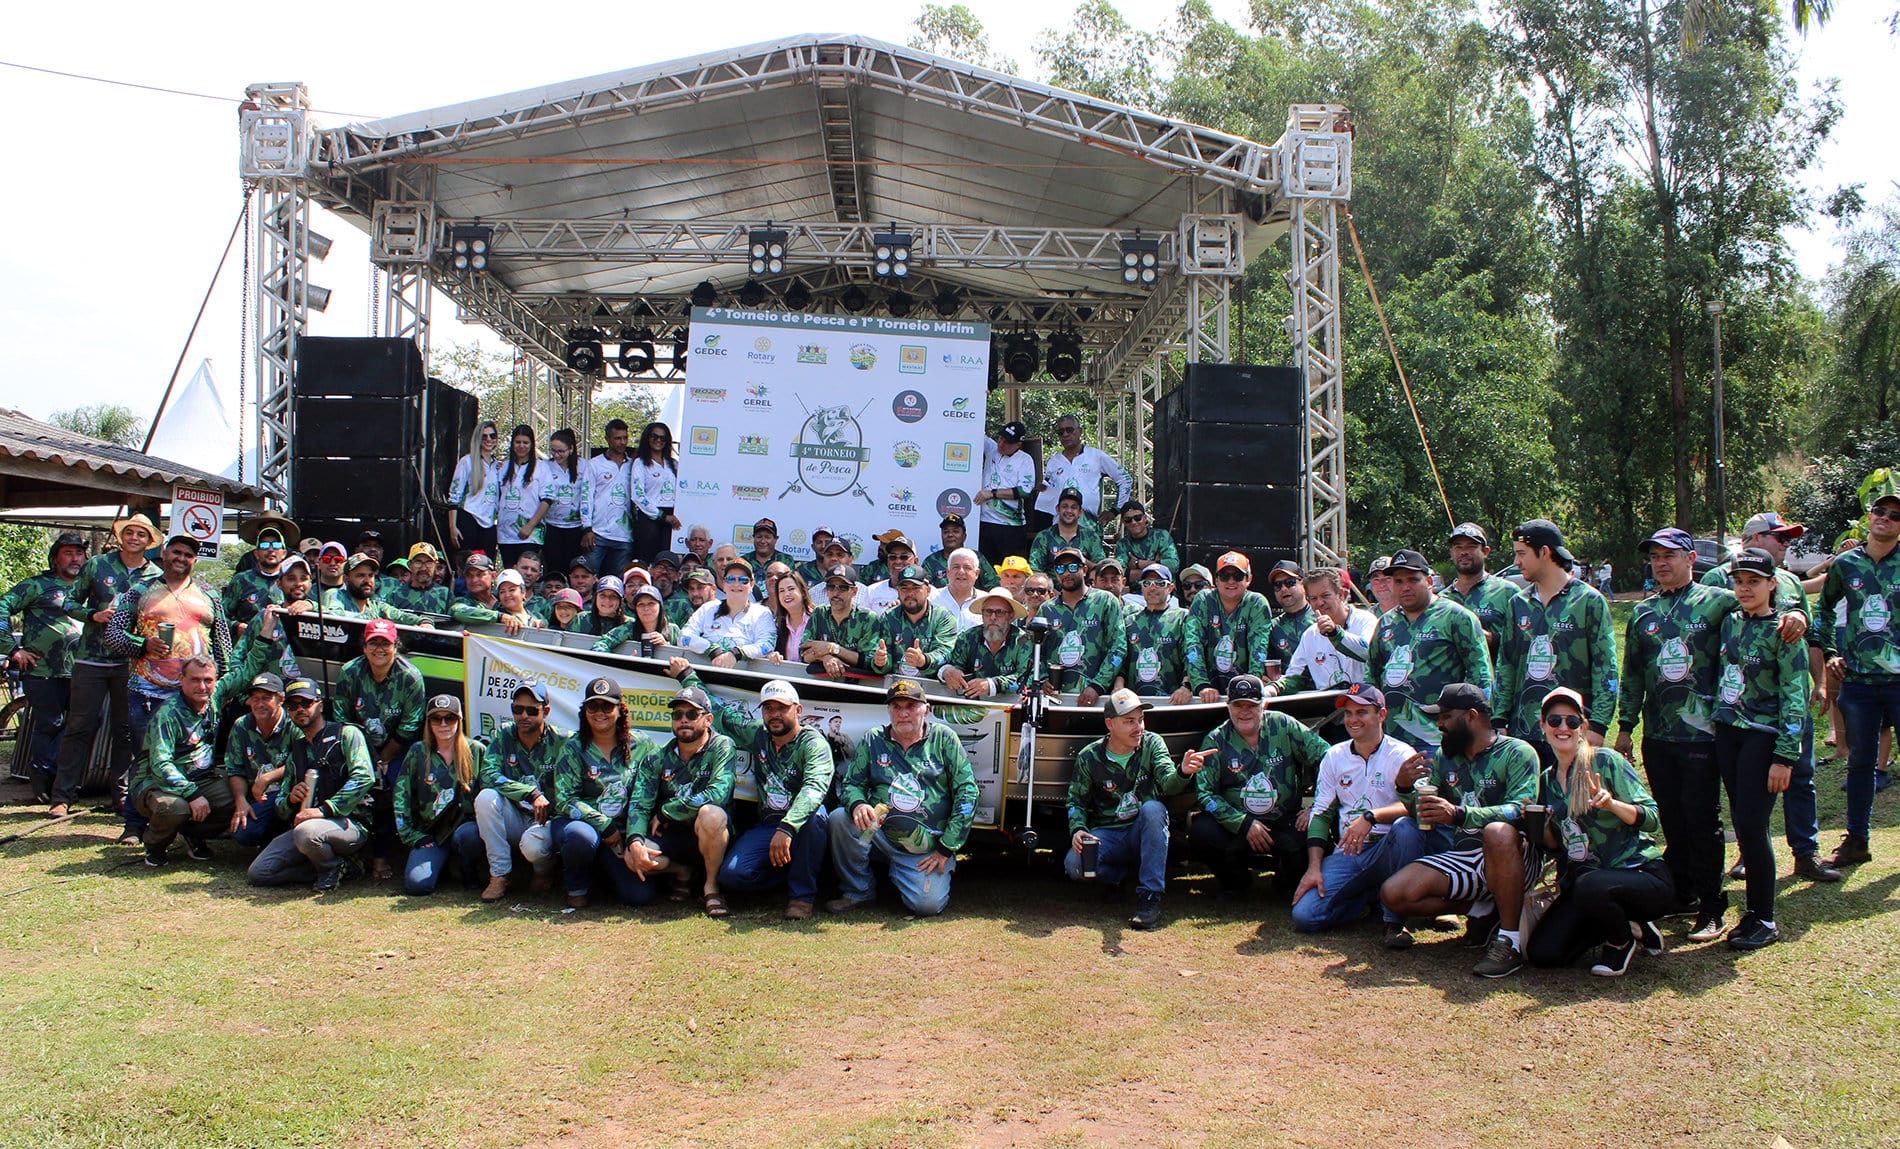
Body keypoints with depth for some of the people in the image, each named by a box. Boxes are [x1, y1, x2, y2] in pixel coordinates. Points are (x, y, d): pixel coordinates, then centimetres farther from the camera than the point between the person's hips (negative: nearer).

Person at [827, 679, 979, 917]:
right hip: (882, 836, 2)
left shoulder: (944, 738, 0)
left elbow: (967, 792, -2)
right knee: (840, 818, -24)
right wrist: (857, 805, -19)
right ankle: (858, 890, -2)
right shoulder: (873, 741, 6)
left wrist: (946, 848, -7)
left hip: (929, 847, -1)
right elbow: (851, 783, 7)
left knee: (927, 905, -22)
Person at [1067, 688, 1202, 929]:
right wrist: (1077, 829, -16)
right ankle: (1128, 872, 4)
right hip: (1107, 835, 0)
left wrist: (1183, 773, -45)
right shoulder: (1089, 757, -4)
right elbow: (1076, 801, 5)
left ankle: (1149, 897, -27)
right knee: (1074, 865, -30)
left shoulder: (1152, 743, -5)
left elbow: (1168, 784, -21)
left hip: (1145, 833, 0)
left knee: (1153, 808, -34)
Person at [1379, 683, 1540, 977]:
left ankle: (1511, 941, -27)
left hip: (1509, 857, -5)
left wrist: (1459, 814, -35)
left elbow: (1521, 809, -22)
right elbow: (1424, 815, 14)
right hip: (1462, 858, 6)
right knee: (1393, 894, -16)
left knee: (1497, 832, -40)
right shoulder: (1444, 757, 14)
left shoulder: (1517, 752, -5)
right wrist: (1406, 788, -9)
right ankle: (1480, 909, 3)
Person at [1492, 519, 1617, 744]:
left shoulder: (1589, 601, -2)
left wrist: (1597, 726, -11)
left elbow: (1606, 668, -4)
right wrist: (1500, 721, 6)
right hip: (1522, 731, 4)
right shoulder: (1518, 603, 12)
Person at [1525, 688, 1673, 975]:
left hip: (1641, 873, -5)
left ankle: (1624, 938, -4)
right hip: (1581, 882, 6)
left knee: (1589, 886, -39)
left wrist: (1611, 803, -27)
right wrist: (1541, 826, -4)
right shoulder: (1548, 781, 10)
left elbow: (1652, 819, -10)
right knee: (1541, 953, -13)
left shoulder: (1606, 761, -7)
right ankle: (1622, 924, 12)